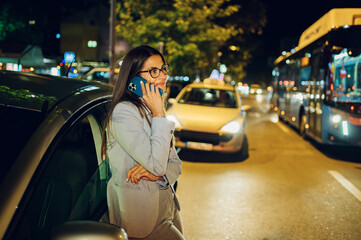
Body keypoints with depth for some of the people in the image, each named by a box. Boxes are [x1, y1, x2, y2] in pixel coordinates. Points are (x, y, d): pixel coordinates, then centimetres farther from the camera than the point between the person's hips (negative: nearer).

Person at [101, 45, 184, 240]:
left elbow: (175, 163, 9)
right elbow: (157, 163, -23)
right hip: (141, 214, -8)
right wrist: (158, 114, -18)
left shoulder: (153, 111, 11)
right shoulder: (123, 112, -16)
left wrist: (157, 172, -12)